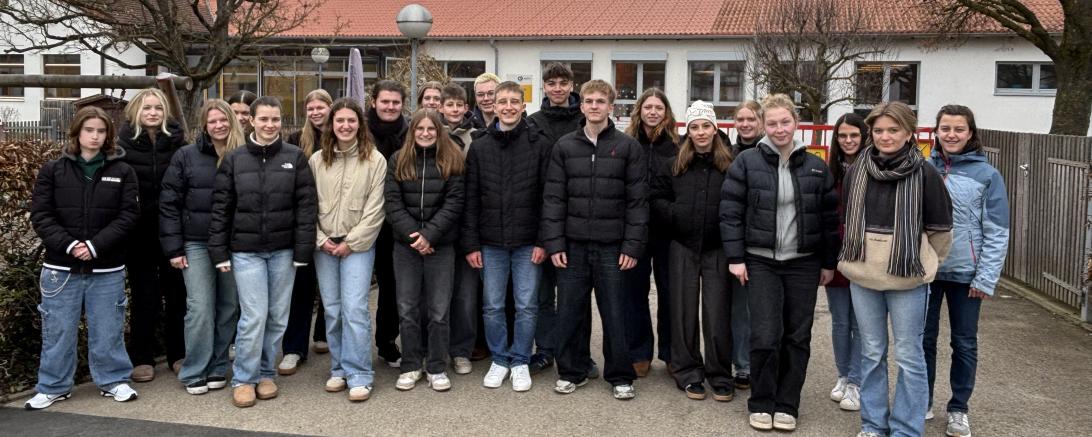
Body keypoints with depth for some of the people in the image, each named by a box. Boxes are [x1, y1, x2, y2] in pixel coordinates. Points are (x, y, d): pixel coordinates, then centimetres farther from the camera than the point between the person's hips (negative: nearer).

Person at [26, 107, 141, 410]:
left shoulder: (122, 171, 3)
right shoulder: (53, 170, 4)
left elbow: (128, 215, -4)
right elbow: (41, 215, -1)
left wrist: (96, 246, -15)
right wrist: (68, 245, -15)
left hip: (106, 268, 0)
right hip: (61, 266, 1)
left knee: (108, 329, 8)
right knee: (58, 329, 8)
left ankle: (113, 380, 22)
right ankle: (54, 386, 22)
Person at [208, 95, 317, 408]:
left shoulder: (295, 157, 1)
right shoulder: (234, 160, 2)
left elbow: (305, 206, -1)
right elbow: (221, 208, 3)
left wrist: (302, 250, -7)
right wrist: (219, 252, -2)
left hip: (282, 250, 1)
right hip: (246, 250, -1)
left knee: (277, 316, 8)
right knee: (254, 316, -6)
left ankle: (265, 373, 25)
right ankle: (243, 379, 10)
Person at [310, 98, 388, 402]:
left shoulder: (374, 160, -2)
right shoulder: (316, 160, 7)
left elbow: (374, 209, -6)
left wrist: (351, 242, -9)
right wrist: (321, 239, -3)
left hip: (358, 244, -3)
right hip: (324, 245, 4)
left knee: (354, 308, -10)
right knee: (332, 310, 8)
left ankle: (359, 375, -2)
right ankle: (339, 369, 20)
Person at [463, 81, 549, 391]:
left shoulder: (538, 145, -2)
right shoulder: (479, 147, 4)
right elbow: (471, 199, 4)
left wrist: (543, 240, -8)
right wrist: (471, 243, 0)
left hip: (528, 243, -2)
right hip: (491, 243, 2)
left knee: (527, 305, 5)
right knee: (493, 306, 9)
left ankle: (520, 362, 20)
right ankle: (499, 360, 24)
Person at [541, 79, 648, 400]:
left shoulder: (628, 147, 1)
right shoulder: (565, 146, 6)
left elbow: (637, 200, -1)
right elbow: (553, 197, 3)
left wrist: (633, 246, -7)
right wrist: (554, 242, -4)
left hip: (612, 245, -2)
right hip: (573, 244, 2)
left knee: (614, 313, 4)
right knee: (570, 311, 7)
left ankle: (620, 376, 18)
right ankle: (571, 371, 23)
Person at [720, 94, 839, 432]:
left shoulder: (816, 167, 4)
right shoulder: (747, 162, -4)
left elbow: (829, 217, 9)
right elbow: (730, 212, -5)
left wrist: (828, 262, 8)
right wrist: (735, 258, -9)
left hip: (803, 264, 3)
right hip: (761, 262, -2)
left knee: (797, 337, 6)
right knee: (765, 336, -6)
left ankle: (787, 405, 19)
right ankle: (761, 404, 12)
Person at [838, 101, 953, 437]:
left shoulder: (925, 174, -8)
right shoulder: (857, 171, 2)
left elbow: (940, 229, 0)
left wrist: (925, 265, 7)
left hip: (907, 279, -3)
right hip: (862, 277, 4)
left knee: (909, 357, 3)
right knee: (871, 354, 13)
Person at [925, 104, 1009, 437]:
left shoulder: (987, 175, -6)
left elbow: (997, 233, -5)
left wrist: (986, 278, -10)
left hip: (965, 273, -2)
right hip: (925, 270, 2)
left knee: (964, 343, 10)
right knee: (924, 338, 11)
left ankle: (959, 408, 25)